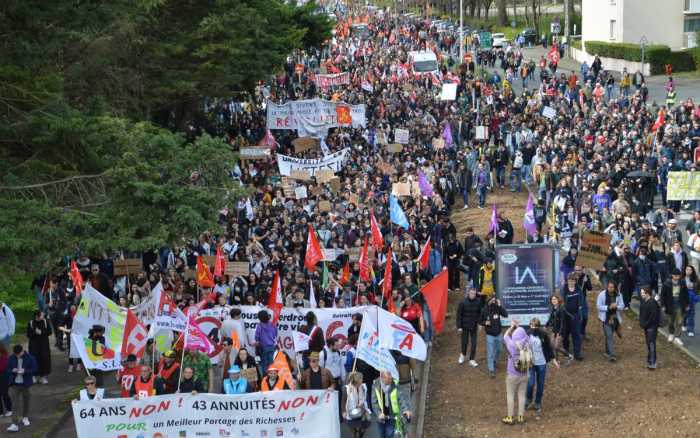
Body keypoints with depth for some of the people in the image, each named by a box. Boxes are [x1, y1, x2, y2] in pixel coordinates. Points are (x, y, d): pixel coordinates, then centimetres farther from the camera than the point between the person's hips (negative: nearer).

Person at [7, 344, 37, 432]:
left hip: (26, 384, 0)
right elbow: (8, 369, 4)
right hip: (14, 384, 0)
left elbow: (34, 370, -9)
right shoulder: (11, 358, -4)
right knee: (15, 404, -5)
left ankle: (25, 418, 41)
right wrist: (12, 371, -18)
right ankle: (15, 424, -8)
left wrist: (25, 371, -25)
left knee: (26, 402, 17)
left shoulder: (30, 358, -10)